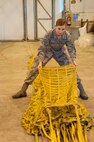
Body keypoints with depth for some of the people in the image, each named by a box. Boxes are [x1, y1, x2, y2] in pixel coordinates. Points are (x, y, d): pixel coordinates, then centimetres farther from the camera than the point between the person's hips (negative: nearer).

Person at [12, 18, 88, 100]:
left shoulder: (67, 35, -26)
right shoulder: (49, 34, -33)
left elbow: (71, 48, -20)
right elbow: (42, 49, -31)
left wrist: (73, 59, -37)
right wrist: (40, 62, -42)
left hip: (60, 52, 2)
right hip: (47, 51, -2)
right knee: (35, 68, -9)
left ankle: (81, 90, 8)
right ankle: (23, 90, -1)